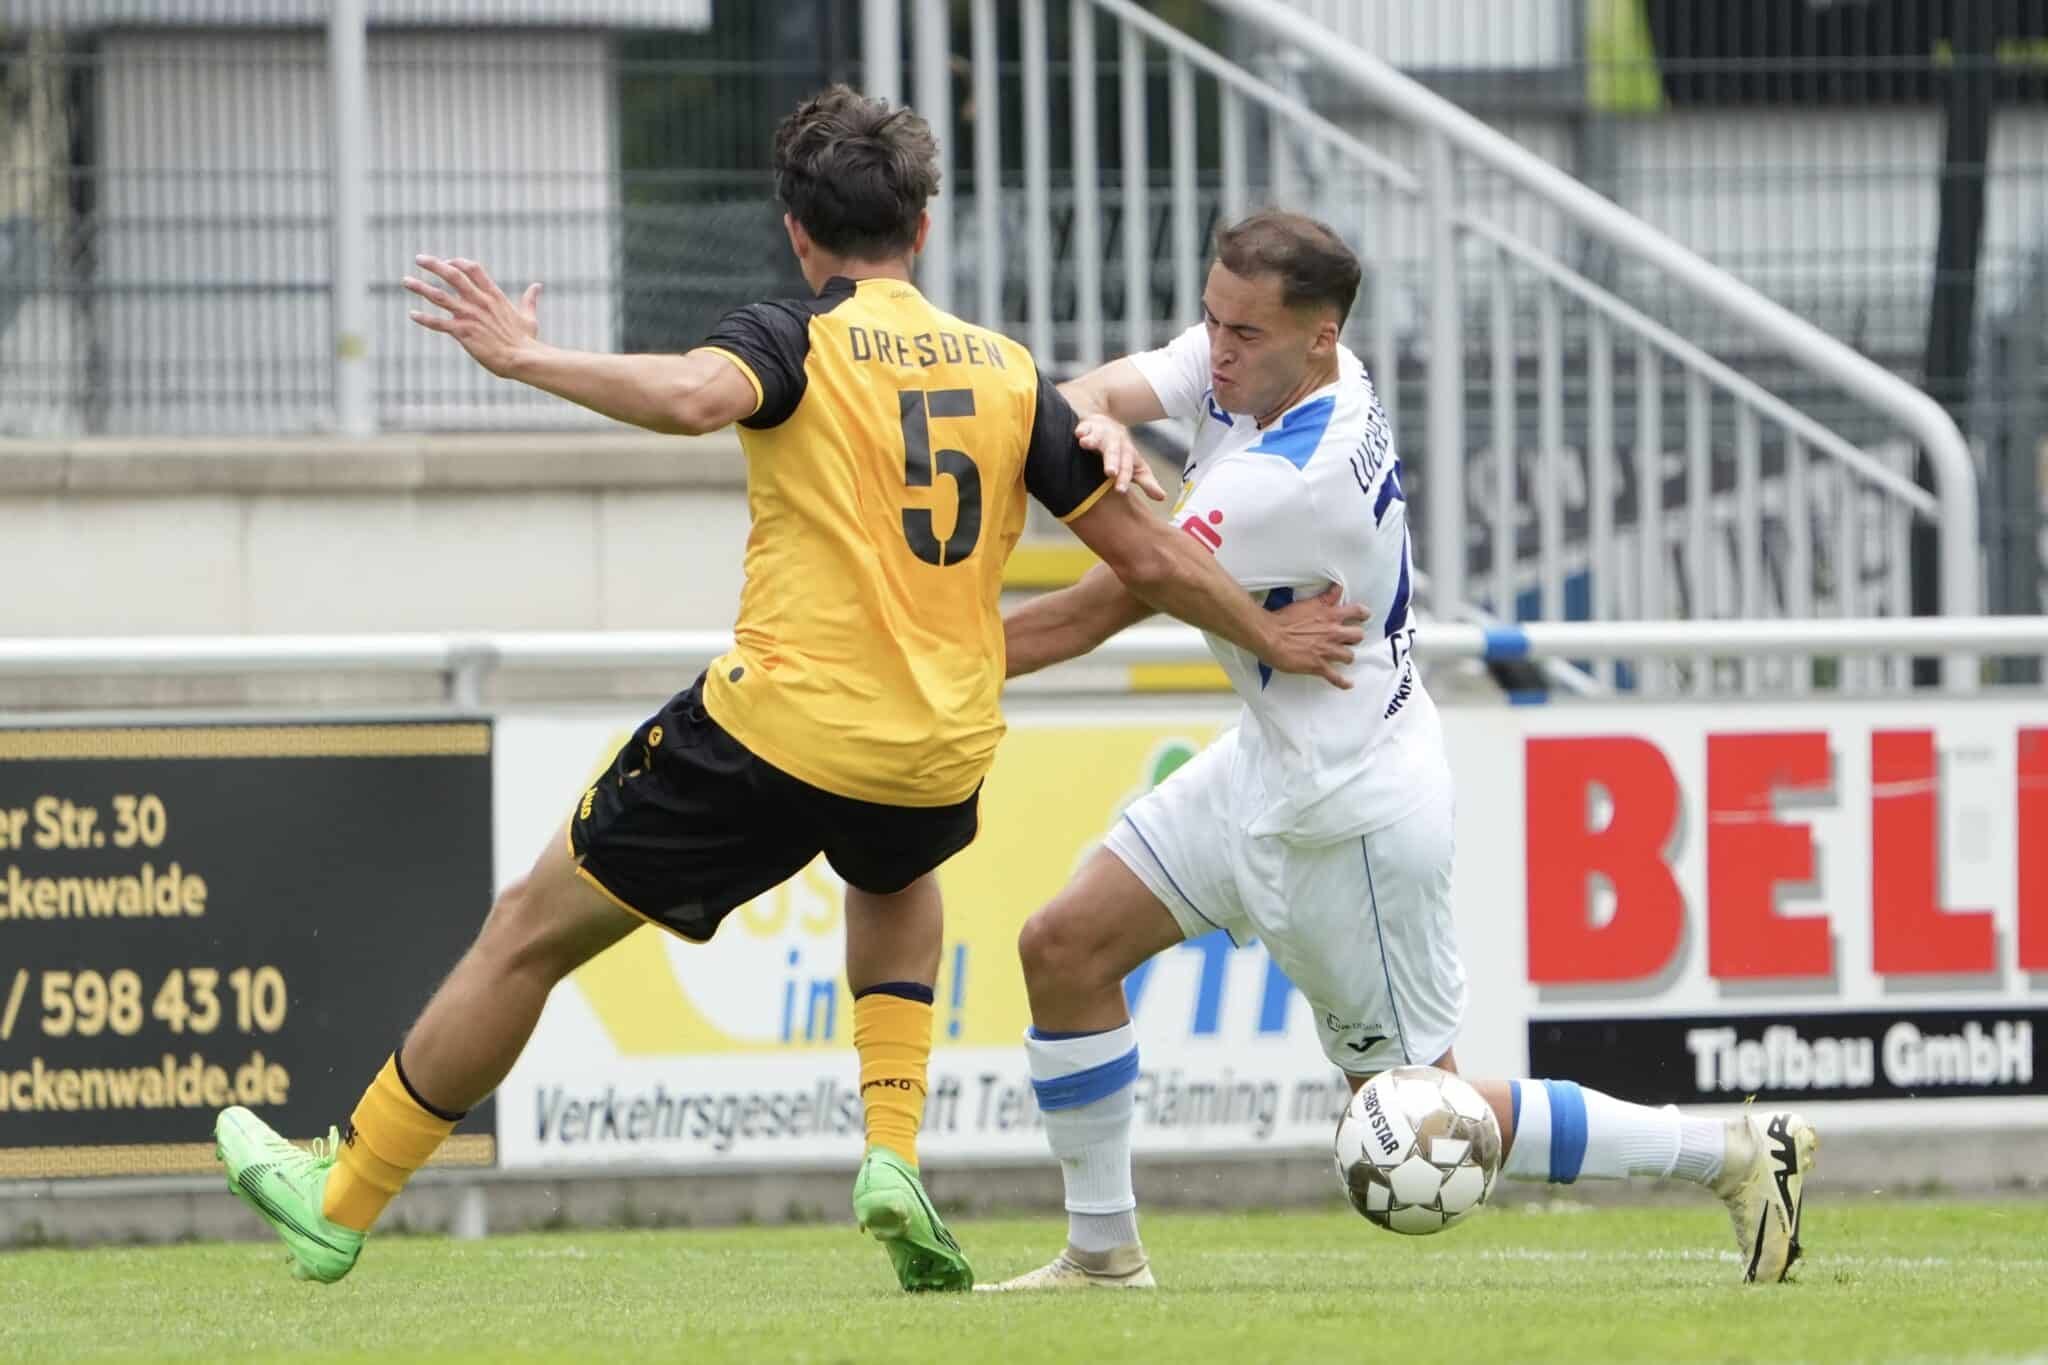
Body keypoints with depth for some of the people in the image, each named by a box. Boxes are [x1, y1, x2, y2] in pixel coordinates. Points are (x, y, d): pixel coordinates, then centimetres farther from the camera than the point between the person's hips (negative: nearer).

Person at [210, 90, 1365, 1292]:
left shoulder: (795, 338, -3)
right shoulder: (1009, 373, 11)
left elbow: (692, 395, -27)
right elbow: (1149, 559, 14)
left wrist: (525, 358, -17)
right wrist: (1274, 638, 28)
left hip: (782, 727, -5)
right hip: (944, 756, 5)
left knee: (533, 932, 9)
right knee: (896, 881, 40)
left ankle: (340, 1201, 16)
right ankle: (894, 1156, 18)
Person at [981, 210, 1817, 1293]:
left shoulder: (1290, 479, -31)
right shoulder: (1249, 356, -6)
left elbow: (1091, 615, -24)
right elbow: (1083, 398, -15)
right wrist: (1090, 425, -40)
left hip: (1353, 815, -9)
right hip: (1271, 765, 9)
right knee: (1064, 949, 3)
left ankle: (1736, 1154, 11)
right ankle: (1104, 1255, 14)